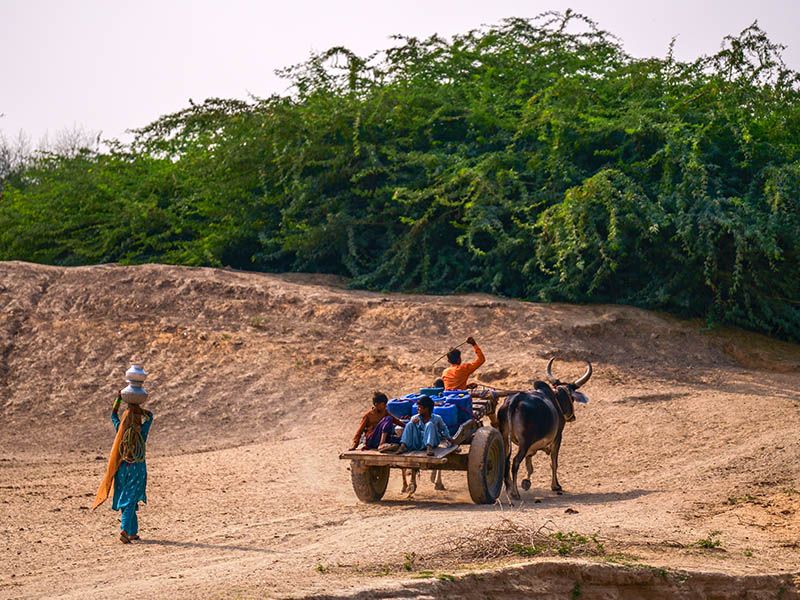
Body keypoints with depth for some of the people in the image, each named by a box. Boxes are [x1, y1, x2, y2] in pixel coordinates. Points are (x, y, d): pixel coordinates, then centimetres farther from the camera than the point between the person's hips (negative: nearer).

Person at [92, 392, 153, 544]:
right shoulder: (142, 431, -8)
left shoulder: (121, 430, -3)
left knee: (128, 501, 12)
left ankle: (132, 532, 17)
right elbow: (149, 416, 8)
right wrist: (137, 408, 5)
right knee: (130, 501, -6)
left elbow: (113, 415, 15)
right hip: (137, 469, -3)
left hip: (122, 468, 3)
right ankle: (124, 529, -22)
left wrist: (118, 399, 17)